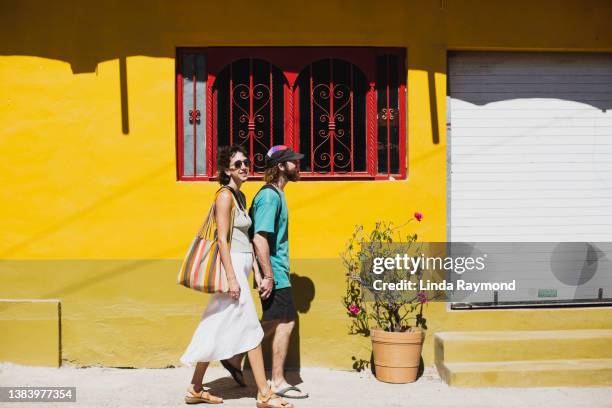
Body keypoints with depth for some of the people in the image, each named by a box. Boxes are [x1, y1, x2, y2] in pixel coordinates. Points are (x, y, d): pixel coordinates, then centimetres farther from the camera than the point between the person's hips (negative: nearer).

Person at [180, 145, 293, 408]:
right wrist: (231, 278, -21)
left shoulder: (240, 196, 15)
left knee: (218, 331, 11)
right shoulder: (225, 195, -12)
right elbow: (222, 239, -17)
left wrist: (254, 270, 15)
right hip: (232, 266, -9)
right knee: (251, 329, -5)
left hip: (240, 266, 9)